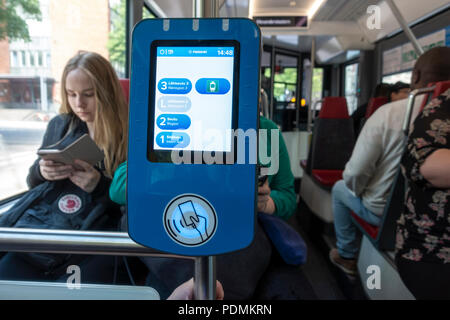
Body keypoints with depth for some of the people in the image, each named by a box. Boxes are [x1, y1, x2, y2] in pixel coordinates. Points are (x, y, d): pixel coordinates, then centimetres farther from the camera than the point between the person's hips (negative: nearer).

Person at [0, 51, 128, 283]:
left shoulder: (127, 135, -3)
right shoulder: (59, 126, 13)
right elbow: (33, 183, 22)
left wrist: (100, 185, -18)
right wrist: (40, 170, -1)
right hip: (35, 224, 5)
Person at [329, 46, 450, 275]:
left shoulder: (388, 113, -23)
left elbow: (355, 172, -21)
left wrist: (356, 190, 1)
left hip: (382, 212, -5)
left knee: (340, 188, 22)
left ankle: (346, 256, 31)